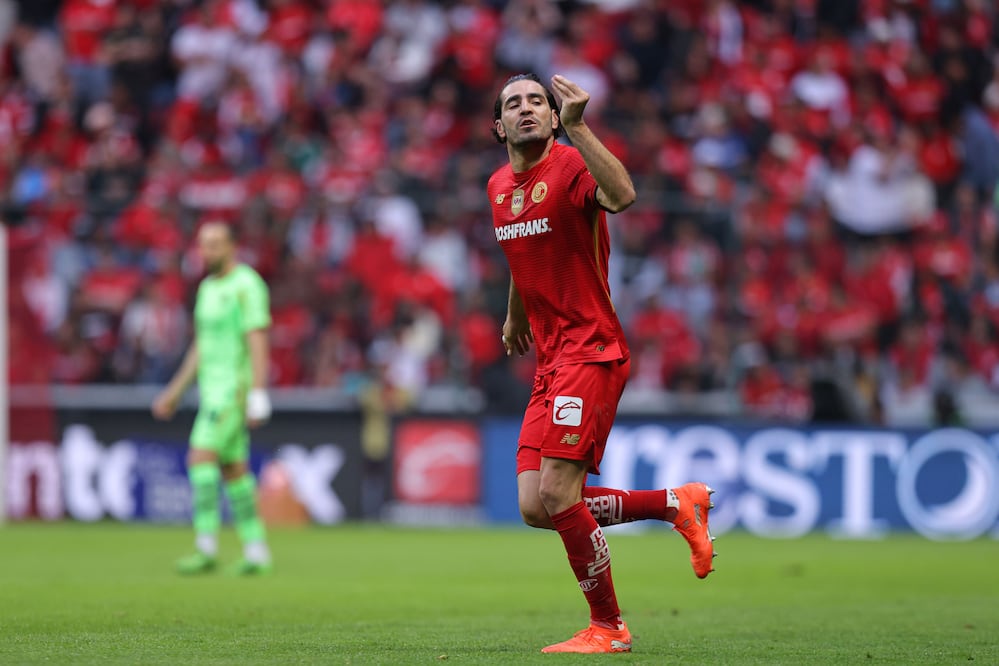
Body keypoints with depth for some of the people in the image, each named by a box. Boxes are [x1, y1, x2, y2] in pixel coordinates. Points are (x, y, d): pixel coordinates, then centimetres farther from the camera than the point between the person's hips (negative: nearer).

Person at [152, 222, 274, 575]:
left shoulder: (247, 285, -12)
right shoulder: (208, 288, 16)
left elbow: (258, 342, -17)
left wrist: (258, 396, -23)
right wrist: (175, 391, 20)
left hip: (235, 387, -9)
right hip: (213, 387, 9)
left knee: (201, 458, -16)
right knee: (233, 469, 9)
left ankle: (206, 547, -15)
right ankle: (255, 550, 12)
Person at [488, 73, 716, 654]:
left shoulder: (572, 164, -10)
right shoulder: (499, 186, 14)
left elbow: (622, 196, -34)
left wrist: (575, 126, -40)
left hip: (591, 351, -8)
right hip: (551, 362, 8)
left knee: (555, 495, -18)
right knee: (535, 508, 0)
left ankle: (608, 627, -2)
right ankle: (677, 504, 17)